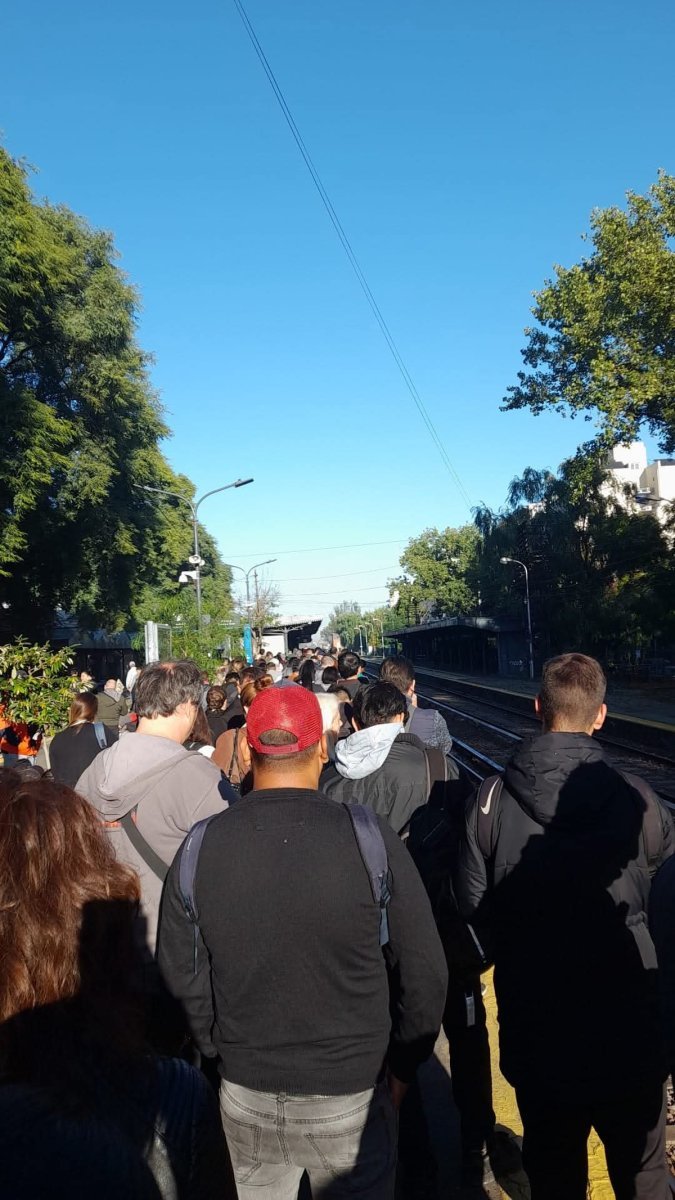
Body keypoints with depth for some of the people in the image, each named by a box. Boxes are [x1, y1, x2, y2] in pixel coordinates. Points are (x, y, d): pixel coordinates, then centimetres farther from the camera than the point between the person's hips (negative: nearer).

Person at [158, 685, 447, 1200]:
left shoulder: (200, 846, -12)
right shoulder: (370, 838, -19)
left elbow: (182, 974, -2)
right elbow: (424, 973, -12)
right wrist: (404, 1065, 4)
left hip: (244, 1092, 2)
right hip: (352, 1091, -2)